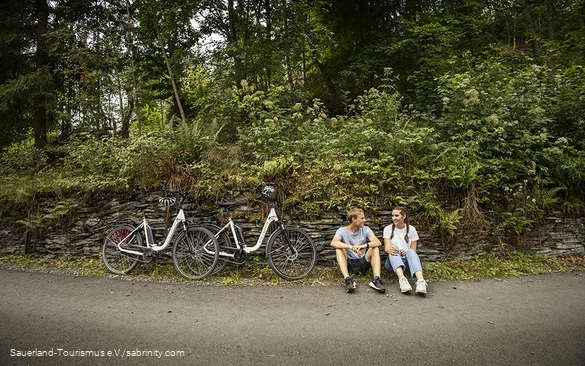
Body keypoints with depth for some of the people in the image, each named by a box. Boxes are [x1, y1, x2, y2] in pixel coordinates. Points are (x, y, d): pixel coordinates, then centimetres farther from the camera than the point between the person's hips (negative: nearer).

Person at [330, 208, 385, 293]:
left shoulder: (365, 229, 1)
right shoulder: (342, 231, -5)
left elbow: (378, 242, -15)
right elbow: (333, 243, -26)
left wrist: (364, 245, -35)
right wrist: (350, 247, -41)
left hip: (363, 262, 2)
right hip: (349, 263, -1)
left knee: (375, 248, -20)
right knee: (338, 250, -26)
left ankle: (376, 280, -35)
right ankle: (347, 279, -40)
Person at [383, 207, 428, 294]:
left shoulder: (411, 229, 7)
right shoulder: (388, 229, 5)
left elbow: (413, 250, 5)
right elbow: (386, 248, -8)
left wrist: (406, 252, -20)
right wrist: (389, 250, -34)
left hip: (407, 261, 0)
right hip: (393, 261, 0)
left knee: (411, 252, -33)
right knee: (393, 252, -33)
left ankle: (421, 280, -57)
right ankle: (402, 279, -59)